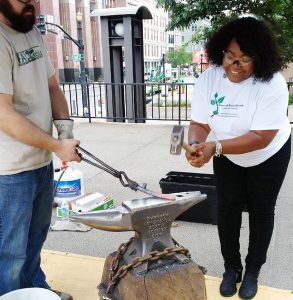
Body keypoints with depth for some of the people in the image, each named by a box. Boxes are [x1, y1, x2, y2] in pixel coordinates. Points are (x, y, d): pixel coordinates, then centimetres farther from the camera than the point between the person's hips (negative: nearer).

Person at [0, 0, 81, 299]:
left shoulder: (33, 32, 10)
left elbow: (51, 86, 16)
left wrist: (64, 123, -2)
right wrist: (57, 146, -16)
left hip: (42, 161, 8)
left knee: (35, 240, 23)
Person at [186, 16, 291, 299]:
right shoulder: (208, 79, -21)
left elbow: (261, 137, -35)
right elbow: (199, 124, -18)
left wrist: (215, 147, -45)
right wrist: (196, 144, -40)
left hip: (269, 155, -2)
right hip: (228, 157, 3)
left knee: (261, 212, 11)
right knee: (227, 210, 9)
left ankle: (252, 271, 32)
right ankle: (231, 267, 31)